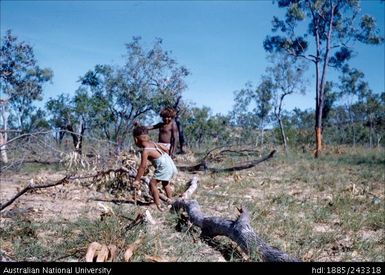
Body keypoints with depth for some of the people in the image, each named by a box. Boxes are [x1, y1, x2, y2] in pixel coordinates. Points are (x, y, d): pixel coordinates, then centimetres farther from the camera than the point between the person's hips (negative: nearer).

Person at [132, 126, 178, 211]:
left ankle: (158, 206, -7)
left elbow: (143, 166, -18)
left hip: (164, 167, -9)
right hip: (170, 164, 9)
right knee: (165, 183, 28)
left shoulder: (145, 151, -16)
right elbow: (165, 149, 17)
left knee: (152, 184, -5)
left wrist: (137, 180, -13)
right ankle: (170, 202, 38)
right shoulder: (153, 143, 7)